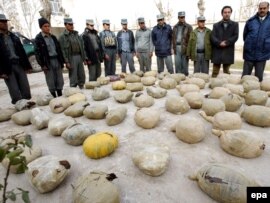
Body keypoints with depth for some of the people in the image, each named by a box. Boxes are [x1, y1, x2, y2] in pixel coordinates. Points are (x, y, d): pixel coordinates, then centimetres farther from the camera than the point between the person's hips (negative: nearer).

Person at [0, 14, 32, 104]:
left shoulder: (14, 36, 17)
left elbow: (22, 51, 16)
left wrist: (27, 65, 9)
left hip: (19, 65, 4)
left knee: (26, 91, 2)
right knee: (15, 94, -4)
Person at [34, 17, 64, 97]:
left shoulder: (53, 37, 15)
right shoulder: (38, 38, -1)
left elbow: (59, 49, 16)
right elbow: (37, 52, -7)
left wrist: (62, 61, 9)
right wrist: (42, 64, -14)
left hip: (57, 60, 5)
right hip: (48, 62, -5)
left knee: (60, 80, 7)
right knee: (51, 82, 0)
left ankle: (60, 96, 17)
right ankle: (54, 97, 9)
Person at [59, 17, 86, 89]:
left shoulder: (76, 34, 14)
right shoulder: (62, 36, -2)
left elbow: (82, 47, 14)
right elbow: (63, 50, -8)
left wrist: (84, 58, 9)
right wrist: (66, 62, -16)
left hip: (79, 57, 5)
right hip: (71, 58, -5)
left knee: (82, 76, 9)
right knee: (73, 77, -2)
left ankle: (82, 88, 22)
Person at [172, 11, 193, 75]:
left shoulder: (188, 27, 3)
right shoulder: (175, 27, 16)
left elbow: (191, 38, -2)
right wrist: (174, 47, 8)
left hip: (184, 47, -3)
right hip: (177, 47, 3)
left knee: (184, 64, 1)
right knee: (177, 64, 2)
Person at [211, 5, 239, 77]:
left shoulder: (235, 24, 13)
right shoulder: (216, 25, 13)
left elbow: (235, 36, 0)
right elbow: (212, 37, -1)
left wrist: (226, 43, -14)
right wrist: (219, 43, -17)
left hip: (228, 52, 0)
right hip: (217, 51, 0)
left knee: (226, 72, 5)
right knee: (215, 72, 1)